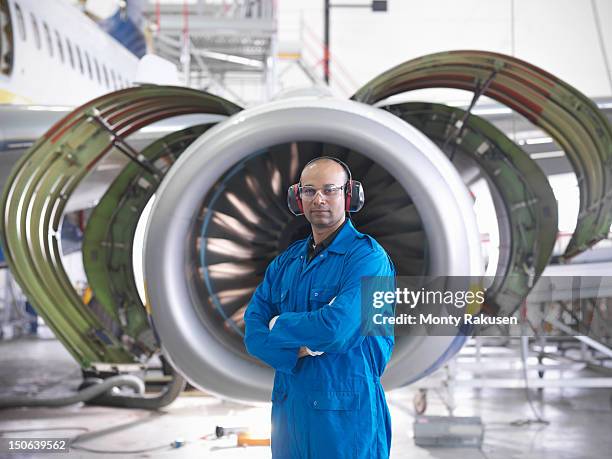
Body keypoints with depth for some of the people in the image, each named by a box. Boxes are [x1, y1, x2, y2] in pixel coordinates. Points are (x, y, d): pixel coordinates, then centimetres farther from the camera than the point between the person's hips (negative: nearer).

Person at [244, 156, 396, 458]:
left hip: (345, 413, -6)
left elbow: (336, 328, -23)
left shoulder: (367, 257, -10)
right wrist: (296, 352, -16)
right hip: (288, 408, 6)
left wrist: (279, 325, -6)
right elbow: (253, 332, 4)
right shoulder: (285, 262, 11)